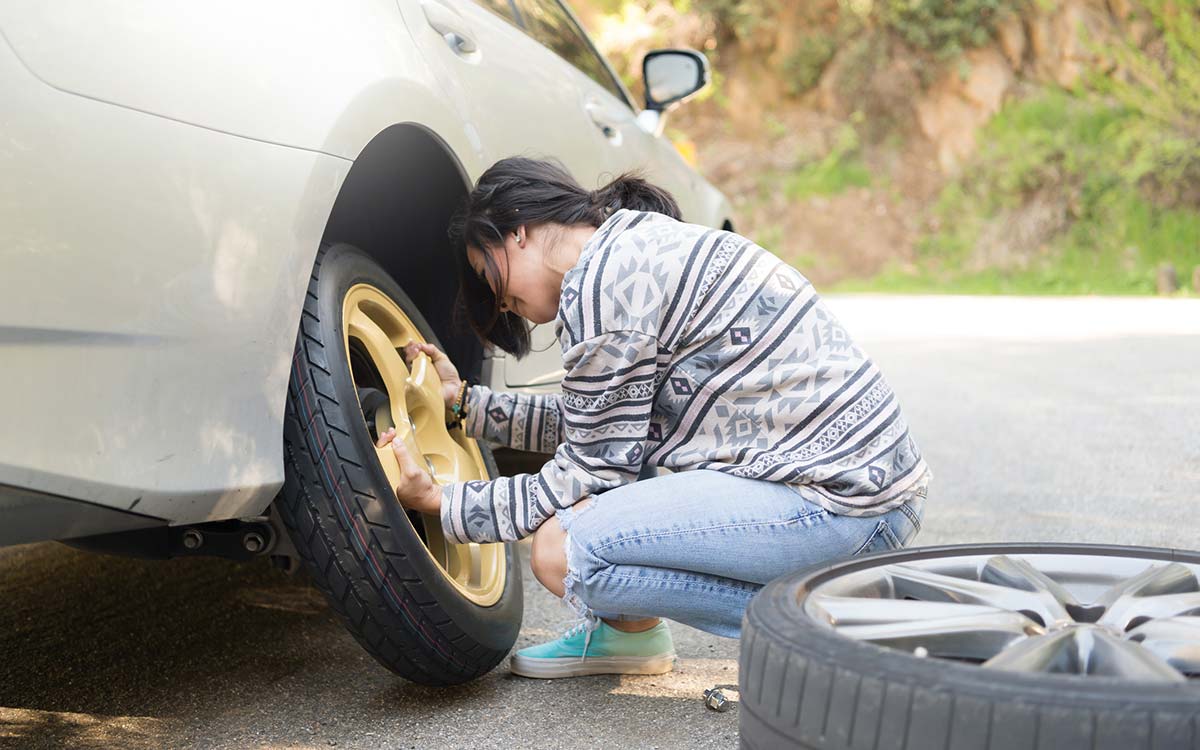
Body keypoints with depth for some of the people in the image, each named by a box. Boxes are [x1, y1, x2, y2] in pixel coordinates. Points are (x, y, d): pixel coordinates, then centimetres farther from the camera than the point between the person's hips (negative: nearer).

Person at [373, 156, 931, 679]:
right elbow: (588, 427, 26)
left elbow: (594, 472, -8)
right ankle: (627, 632, 25)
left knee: (561, 551, -17)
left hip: (841, 504, -11)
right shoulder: (644, 244, 17)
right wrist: (464, 401, 27)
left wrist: (443, 505, 1)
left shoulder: (603, 280, -13)